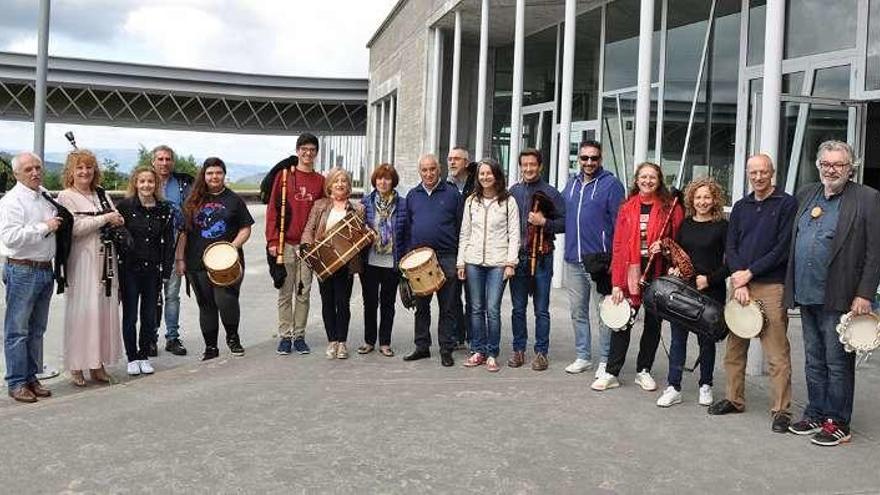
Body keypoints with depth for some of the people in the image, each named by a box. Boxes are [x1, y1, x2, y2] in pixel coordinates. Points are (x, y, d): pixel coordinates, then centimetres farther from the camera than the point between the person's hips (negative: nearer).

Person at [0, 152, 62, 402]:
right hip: (22, 271, -7)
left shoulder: (47, 196, 11)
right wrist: (44, 227, -19)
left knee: (37, 330, 14)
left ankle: (31, 377, 24)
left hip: (45, 269, 7)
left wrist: (58, 224, 10)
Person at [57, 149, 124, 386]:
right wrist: (105, 219, -11)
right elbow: (75, 227, -15)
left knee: (105, 309, 6)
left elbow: (118, 221, 18)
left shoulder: (102, 194, 15)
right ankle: (76, 366, 5)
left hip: (106, 259, 6)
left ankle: (98, 362, 14)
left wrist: (117, 222, -5)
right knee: (81, 311, -4)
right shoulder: (66, 196, -2)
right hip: (81, 260, -5)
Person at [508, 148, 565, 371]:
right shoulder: (513, 191, 9)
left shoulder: (551, 193, 1)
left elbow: (563, 223, 0)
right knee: (518, 308, 9)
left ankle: (541, 352, 13)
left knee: (541, 309, 3)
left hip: (542, 257, -2)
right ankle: (518, 349, 20)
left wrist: (544, 222, -16)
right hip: (517, 256, 3)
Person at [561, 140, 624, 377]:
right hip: (573, 260, 6)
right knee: (578, 311, 13)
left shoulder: (611, 184, -4)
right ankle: (583, 356, 24)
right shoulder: (571, 184, 14)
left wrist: (615, 258, -14)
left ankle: (606, 361, 10)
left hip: (600, 260, -6)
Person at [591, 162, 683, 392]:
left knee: (653, 323, 10)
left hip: (657, 273, 0)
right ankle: (611, 373, 9)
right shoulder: (627, 208, 3)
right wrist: (617, 283, -5)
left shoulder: (670, 208, 0)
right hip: (630, 272, 0)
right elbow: (618, 246, 0)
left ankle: (644, 371, 25)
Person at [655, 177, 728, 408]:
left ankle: (705, 385, 24)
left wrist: (709, 279, -13)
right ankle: (673, 388, 7)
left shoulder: (722, 226, -3)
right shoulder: (685, 224, 9)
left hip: (710, 291, -3)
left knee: (706, 339, 8)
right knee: (678, 337, 2)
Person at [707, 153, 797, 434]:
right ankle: (734, 400, 22)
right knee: (735, 348, 10)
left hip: (771, 287, -5)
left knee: (777, 353, -5)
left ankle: (781, 410, 2)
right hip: (740, 284, 5)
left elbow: (783, 248, -8)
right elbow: (730, 247, 9)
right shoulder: (740, 207, 15)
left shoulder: (787, 204, 0)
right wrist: (739, 281, -5)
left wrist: (749, 273, -10)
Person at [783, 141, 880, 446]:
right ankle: (815, 415, 26)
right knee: (814, 362, 15)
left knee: (837, 364, 2)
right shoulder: (806, 195, 12)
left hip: (838, 298, -6)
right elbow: (793, 243, 16)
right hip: (807, 295, 6)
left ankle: (838, 424, 13)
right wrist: (792, 288, 10)